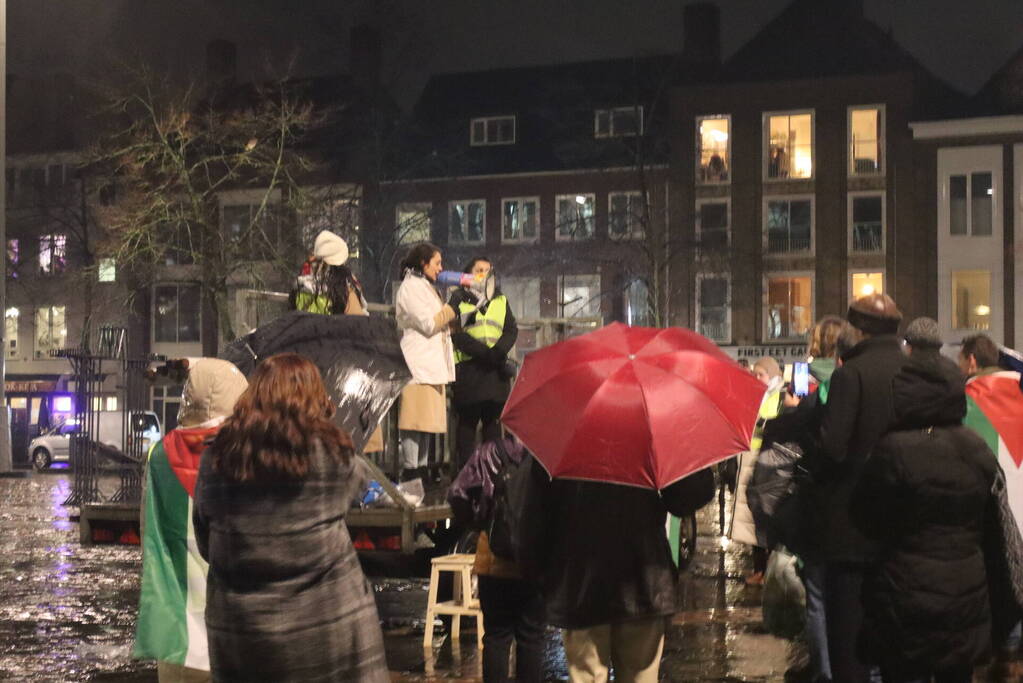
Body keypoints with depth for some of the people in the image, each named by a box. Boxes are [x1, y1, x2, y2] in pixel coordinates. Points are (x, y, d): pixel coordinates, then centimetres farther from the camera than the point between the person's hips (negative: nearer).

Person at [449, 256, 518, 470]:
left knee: (494, 421, 5)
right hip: (468, 370, -4)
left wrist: (498, 351, -12)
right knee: (467, 421, -3)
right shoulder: (458, 299, 6)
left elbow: (511, 330, 9)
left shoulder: (500, 300, 18)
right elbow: (455, 332, -6)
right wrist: (483, 352, -17)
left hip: (496, 368, 4)